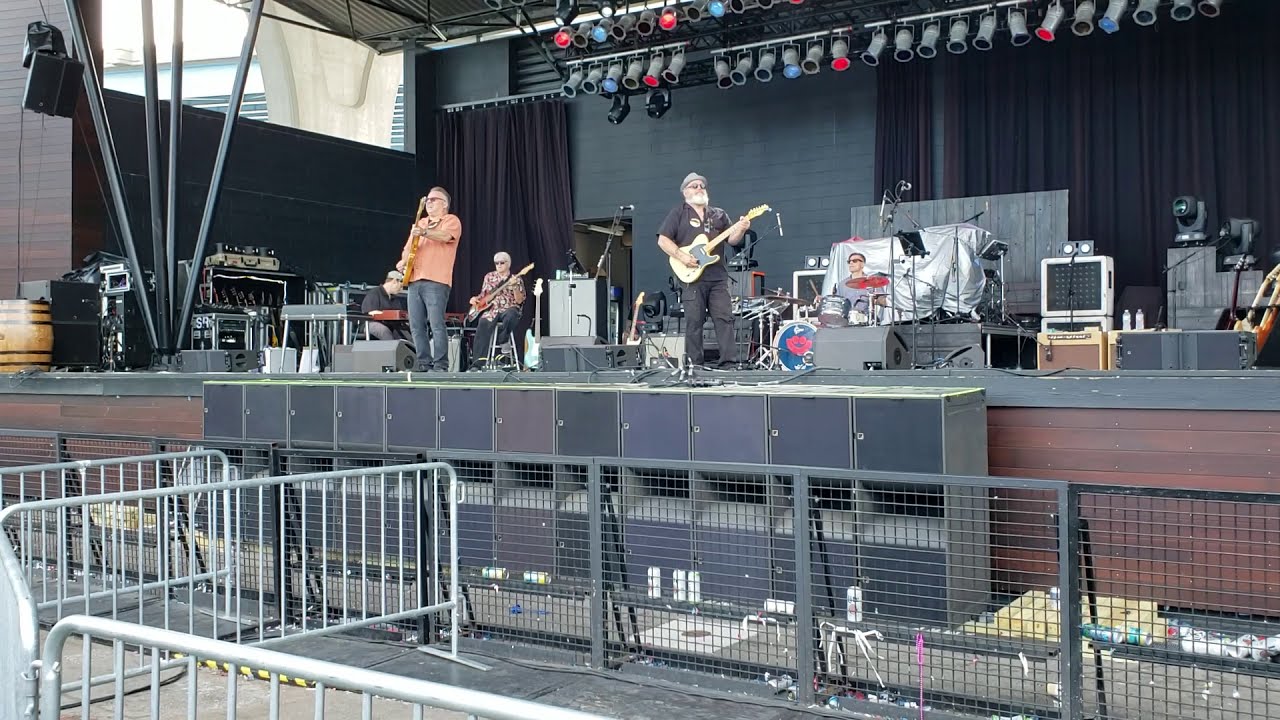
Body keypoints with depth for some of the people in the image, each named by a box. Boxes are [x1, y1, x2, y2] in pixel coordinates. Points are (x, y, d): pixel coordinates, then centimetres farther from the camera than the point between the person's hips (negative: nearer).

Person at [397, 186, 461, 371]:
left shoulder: (451, 220, 5)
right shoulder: (421, 223, 26)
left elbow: (445, 236, -17)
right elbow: (408, 248, 25)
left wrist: (424, 233, -33)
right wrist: (403, 262, 3)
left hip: (436, 281, -7)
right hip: (414, 280, 7)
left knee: (436, 325, -13)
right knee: (416, 326, 3)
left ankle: (440, 366, -11)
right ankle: (424, 364, 8)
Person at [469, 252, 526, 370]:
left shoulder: (517, 279, 8)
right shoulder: (489, 277, 17)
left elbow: (519, 300, -1)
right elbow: (483, 295, 24)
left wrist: (514, 287, -17)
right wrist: (476, 299, 2)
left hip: (508, 309, -2)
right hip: (491, 309, 2)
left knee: (511, 316, -41)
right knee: (483, 324, -29)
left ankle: (502, 340, -18)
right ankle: (478, 363, -30)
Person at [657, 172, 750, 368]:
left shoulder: (718, 215, 18)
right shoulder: (678, 213, 8)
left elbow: (732, 240, 10)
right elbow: (663, 240, 0)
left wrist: (740, 229, -11)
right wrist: (681, 256, -13)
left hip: (718, 277, 3)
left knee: (725, 319, -4)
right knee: (694, 322, -2)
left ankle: (729, 363, -4)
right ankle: (694, 365, 3)